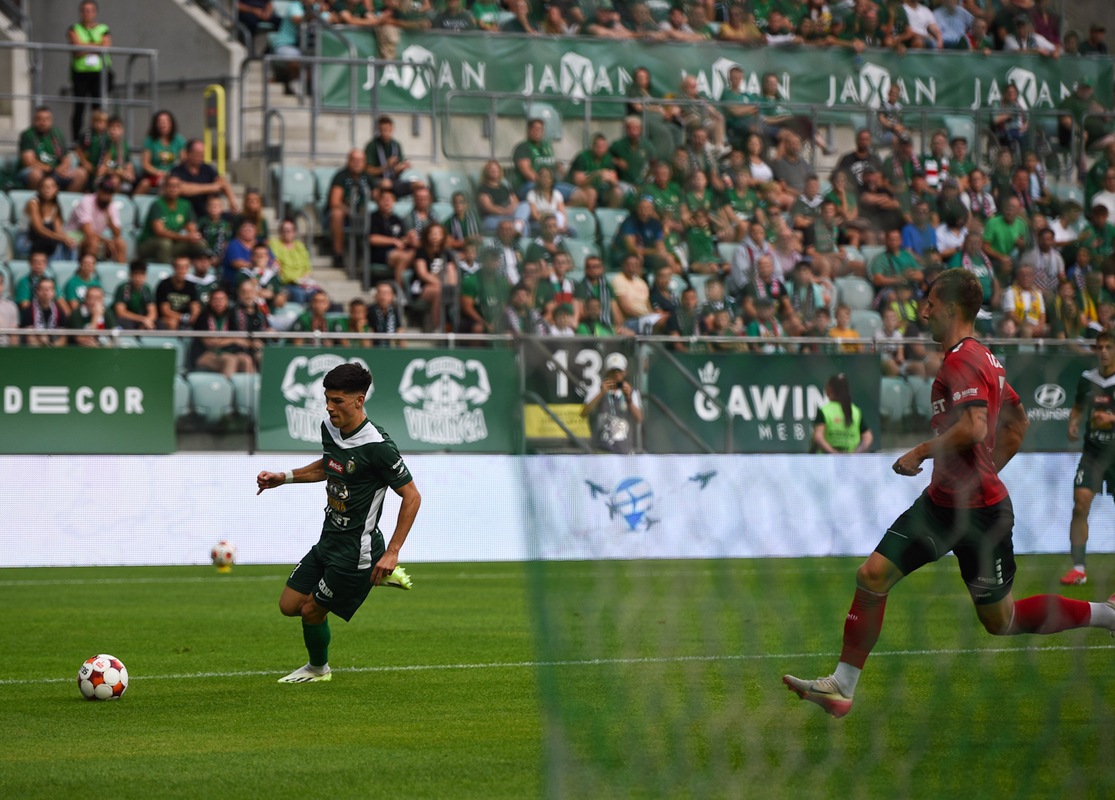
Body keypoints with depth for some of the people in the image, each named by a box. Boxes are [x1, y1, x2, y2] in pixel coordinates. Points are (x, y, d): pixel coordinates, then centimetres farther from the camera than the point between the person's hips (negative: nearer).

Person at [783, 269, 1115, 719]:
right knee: (872, 575, 0)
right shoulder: (983, 358, 14)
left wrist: (920, 453, -21)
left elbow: (975, 428, -31)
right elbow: (1017, 424, 23)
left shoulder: (962, 361, -17)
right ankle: (841, 688, -1)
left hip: (979, 512, -10)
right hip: (942, 502, 10)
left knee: (1000, 622, 2)